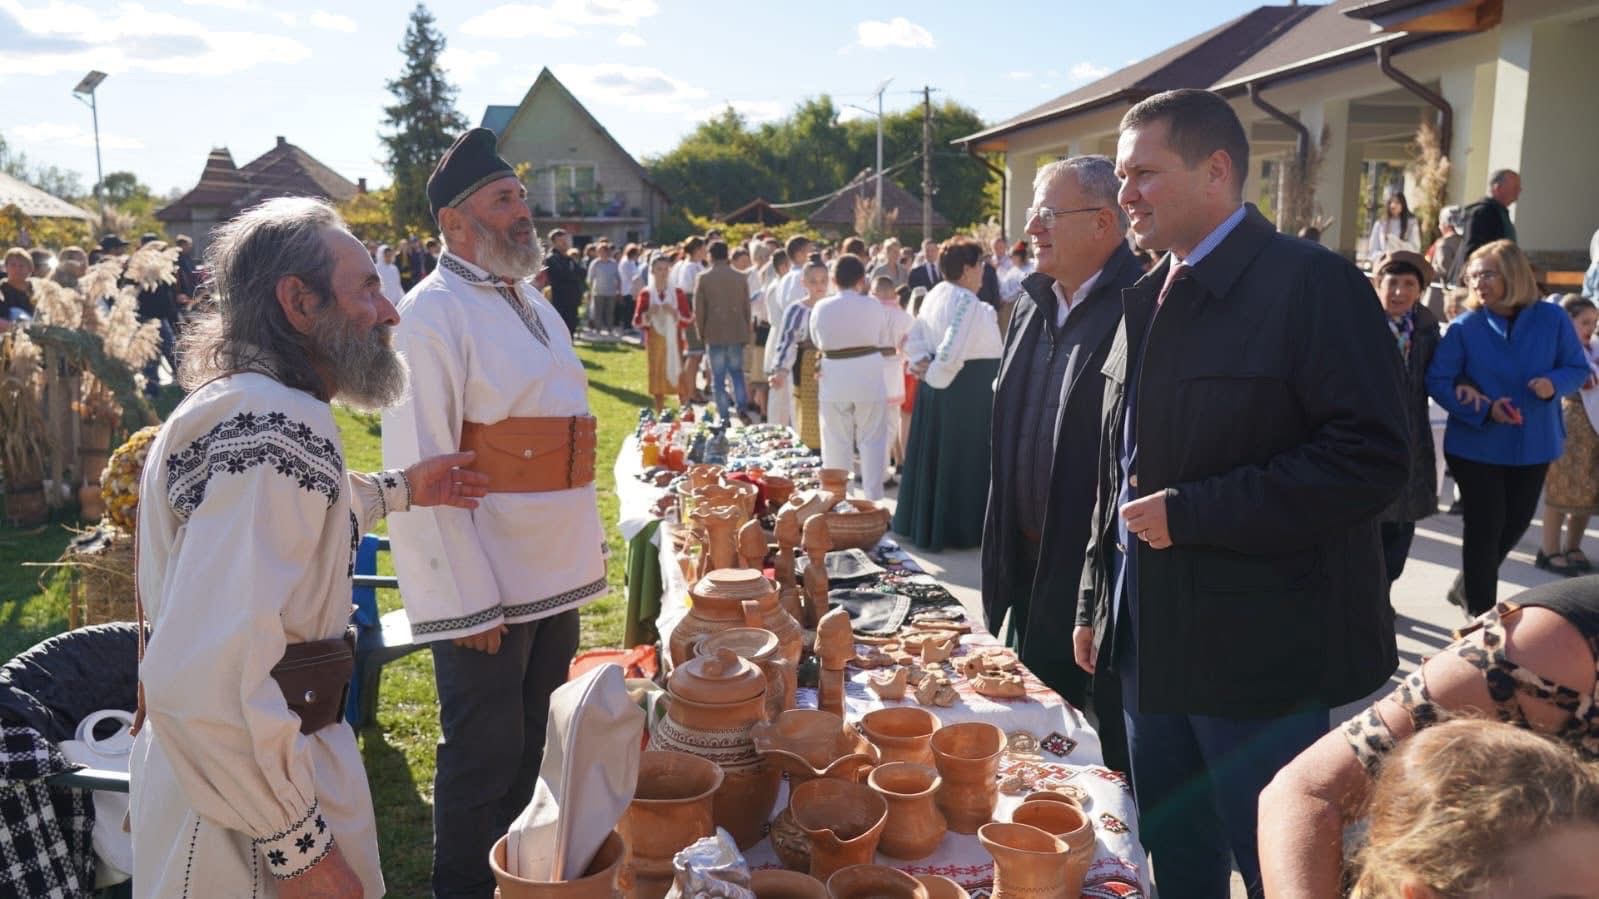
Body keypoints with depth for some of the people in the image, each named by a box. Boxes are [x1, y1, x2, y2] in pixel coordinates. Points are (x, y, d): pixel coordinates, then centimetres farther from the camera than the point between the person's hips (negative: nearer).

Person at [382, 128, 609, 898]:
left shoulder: (532, 303, 12)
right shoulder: (434, 314, -15)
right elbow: (420, 474, -19)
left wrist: (587, 547, 16)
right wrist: (467, 602, -19)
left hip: (554, 575, 8)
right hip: (485, 589, -8)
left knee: (534, 749, 20)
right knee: (483, 760, 7)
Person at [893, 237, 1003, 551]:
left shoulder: (934, 295, 9)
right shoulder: (967, 301, -20)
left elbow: (914, 337, 10)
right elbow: (951, 351, -28)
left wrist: (922, 363, -3)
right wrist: (933, 375, -13)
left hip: (938, 387, 9)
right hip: (967, 388, -9)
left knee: (935, 457, 16)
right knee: (961, 462, 2)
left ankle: (923, 524, 24)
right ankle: (955, 528, 11)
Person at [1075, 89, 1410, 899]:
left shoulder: (1313, 284, -12)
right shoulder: (1147, 299, 12)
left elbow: (1371, 458, -20)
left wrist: (1189, 513, -21)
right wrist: (1096, 603, 16)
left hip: (1259, 649, -7)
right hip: (1152, 641, 7)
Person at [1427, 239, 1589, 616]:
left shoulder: (1552, 318, -6)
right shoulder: (1465, 327, -11)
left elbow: (1579, 368, 2)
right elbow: (1437, 380, -11)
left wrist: (1554, 383, -20)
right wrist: (1484, 408, -23)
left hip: (1533, 443, 4)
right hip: (1476, 444, -3)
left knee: (1517, 522, 16)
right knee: (1485, 526, 1)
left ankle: (1468, 584, 39)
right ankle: (1480, 614, 14)